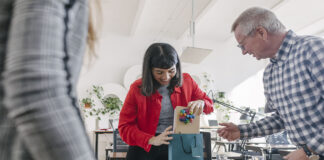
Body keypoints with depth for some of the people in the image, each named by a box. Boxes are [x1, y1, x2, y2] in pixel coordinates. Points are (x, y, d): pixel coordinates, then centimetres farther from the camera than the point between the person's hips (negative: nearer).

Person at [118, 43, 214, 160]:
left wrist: (201, 103, -15)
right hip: (145, 149, -3)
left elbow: (209, 103, 10)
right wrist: (152, 140, -24)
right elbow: (124, 127, -8)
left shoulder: (186, 81, -1)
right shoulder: (137, 89, -8)